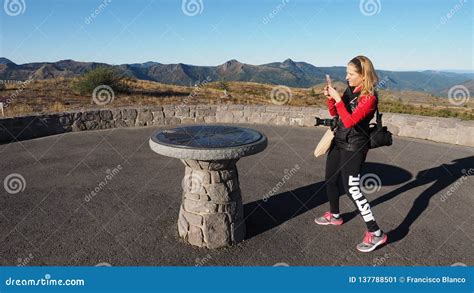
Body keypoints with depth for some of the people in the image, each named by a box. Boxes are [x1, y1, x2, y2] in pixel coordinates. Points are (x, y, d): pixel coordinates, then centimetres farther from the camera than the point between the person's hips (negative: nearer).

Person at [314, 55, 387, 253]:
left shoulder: (369, 97, -19)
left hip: (354, 147, -9)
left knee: (352, 189, -11)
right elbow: (334, 113, 13)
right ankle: (334, 216, 39)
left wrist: (337, 98, -24)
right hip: (339, 141, 9)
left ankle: (376, 234, 0)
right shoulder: (350, 90, 4)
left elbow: (349, 121, -27)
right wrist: (330, 98, -4)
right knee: (330, 180, 18)